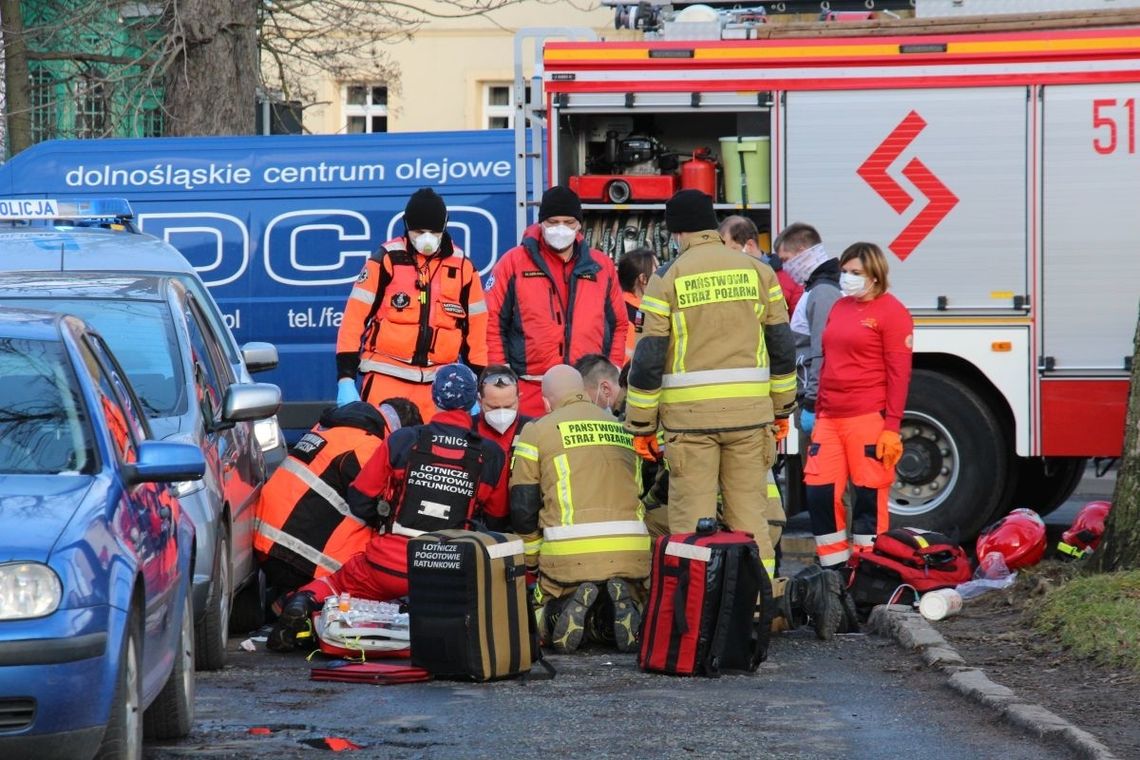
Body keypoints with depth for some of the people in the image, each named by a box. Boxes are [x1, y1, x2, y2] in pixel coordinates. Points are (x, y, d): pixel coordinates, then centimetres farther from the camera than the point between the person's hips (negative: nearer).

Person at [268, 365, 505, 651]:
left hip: (389, 564, 1)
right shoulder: (490, 456, 1)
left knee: (335, 584, 26)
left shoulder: (401, 441, 0)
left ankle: (305, 600, -8)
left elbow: (359, 501, 6)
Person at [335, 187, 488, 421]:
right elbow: (355, 316, -3)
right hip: (387, 379, -3)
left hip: (438, 383, 3)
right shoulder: (387, 259, -2)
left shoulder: (462, 266, 8)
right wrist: (345, 380, -9)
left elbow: (476, 327, 14)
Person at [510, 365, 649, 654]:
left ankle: (571, 606, -15)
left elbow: (523, 507, 6)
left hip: (570, 554, -3)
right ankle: (622, 602, -13)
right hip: (631, 551, 3)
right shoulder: (621, 428, 21)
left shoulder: (538, 431, 8)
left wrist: (532, 562, 19)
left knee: (542, 623, 19)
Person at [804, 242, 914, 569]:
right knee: (818, 491, 2)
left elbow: (899, 373, -9)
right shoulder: (839, 307, 18)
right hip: (830, 417, 7)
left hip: (868, 419, -7)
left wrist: (891, 428, -14)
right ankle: (834, 568, 11)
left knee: (869, 498, -3)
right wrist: (819, 412, 20)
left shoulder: (890, 312, -4)